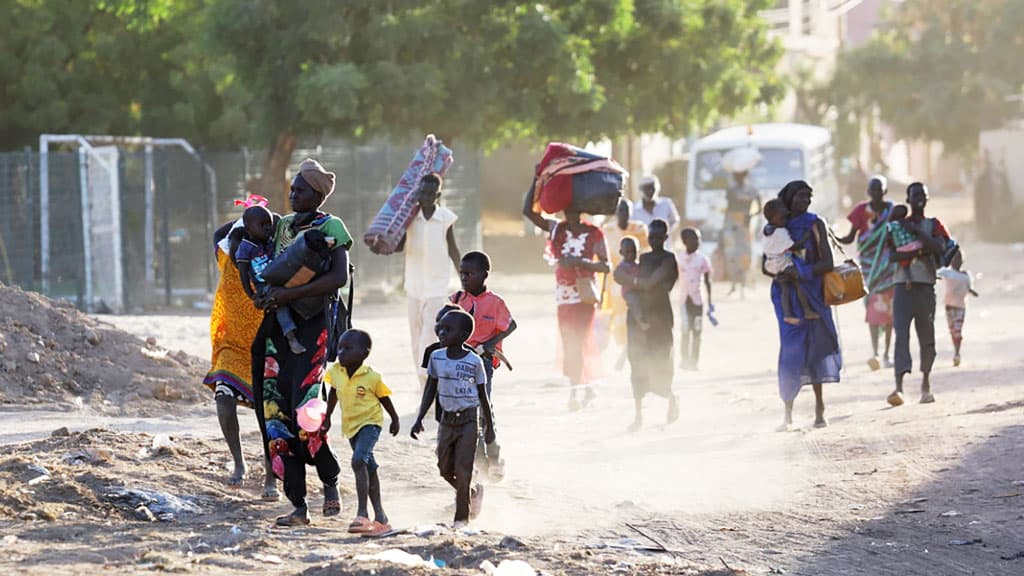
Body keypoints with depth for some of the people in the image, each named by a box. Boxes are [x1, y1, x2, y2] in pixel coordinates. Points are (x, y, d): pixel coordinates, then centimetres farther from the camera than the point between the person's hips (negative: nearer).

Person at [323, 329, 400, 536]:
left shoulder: (371, 377, -18)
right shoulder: (335, 372, -5)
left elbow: (384, 399, -3)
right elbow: (333, 394, 14)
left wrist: (395, 420, 9)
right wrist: (327, 417, 19)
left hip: (370, 422, -6)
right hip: (350, 425, 6)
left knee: (359, 460, -26)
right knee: (369, 468, 16)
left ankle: (362, 514, -29)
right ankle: (380, 515, 25)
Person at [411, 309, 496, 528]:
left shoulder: (474, 362, -10)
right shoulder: (436, 358, 1)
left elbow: (483, 396, -2)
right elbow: (430, 390, 8)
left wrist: (489, 427, 2)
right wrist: (419, 419, 1)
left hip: (468, 420, -5)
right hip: (447, 420, 5)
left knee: (462, 471, -6)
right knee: (445, 469, 8)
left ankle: (462, 517, 6)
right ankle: (474, 492, 35)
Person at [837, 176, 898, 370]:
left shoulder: (894, 211, 2)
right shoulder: (862, 211, 0)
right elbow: (850, 238, 1)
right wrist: (834, 239, -18)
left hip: (889, 264, 1)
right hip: (869, 264, -1)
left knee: (889, 307, 4)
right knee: (873, 305, -12)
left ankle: (886, 354, 13)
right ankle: (874, 352, -19)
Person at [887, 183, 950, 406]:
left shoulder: (933, 225, 11)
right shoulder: (898, 226, 12)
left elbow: (940, 248, -8)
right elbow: (892, 255, -2)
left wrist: (917, 232, -10)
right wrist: (919, 251, -14)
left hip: (926, 287, 1)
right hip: (903, 286, -1)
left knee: (927, 336, 5)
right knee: (901, 334, -15)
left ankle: (926, 384, 22)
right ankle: (899, 386, -26)